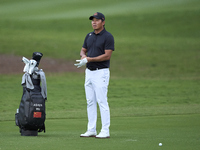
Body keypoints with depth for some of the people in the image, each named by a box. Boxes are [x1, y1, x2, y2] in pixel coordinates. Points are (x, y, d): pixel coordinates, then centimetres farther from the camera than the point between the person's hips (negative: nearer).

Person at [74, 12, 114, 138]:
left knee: (102, 101, -9)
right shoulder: (89, 36, 13)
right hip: (89, 71, 8)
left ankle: (105, 131, -7)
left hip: (101, 72, -8)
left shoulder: (108, 37, -9)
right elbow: (83, 50, 19)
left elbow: (107, 55, -16)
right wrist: (84, 56, -6)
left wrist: (89, 59, -19)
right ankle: (91, 130, 12)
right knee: (90, 102, 8)